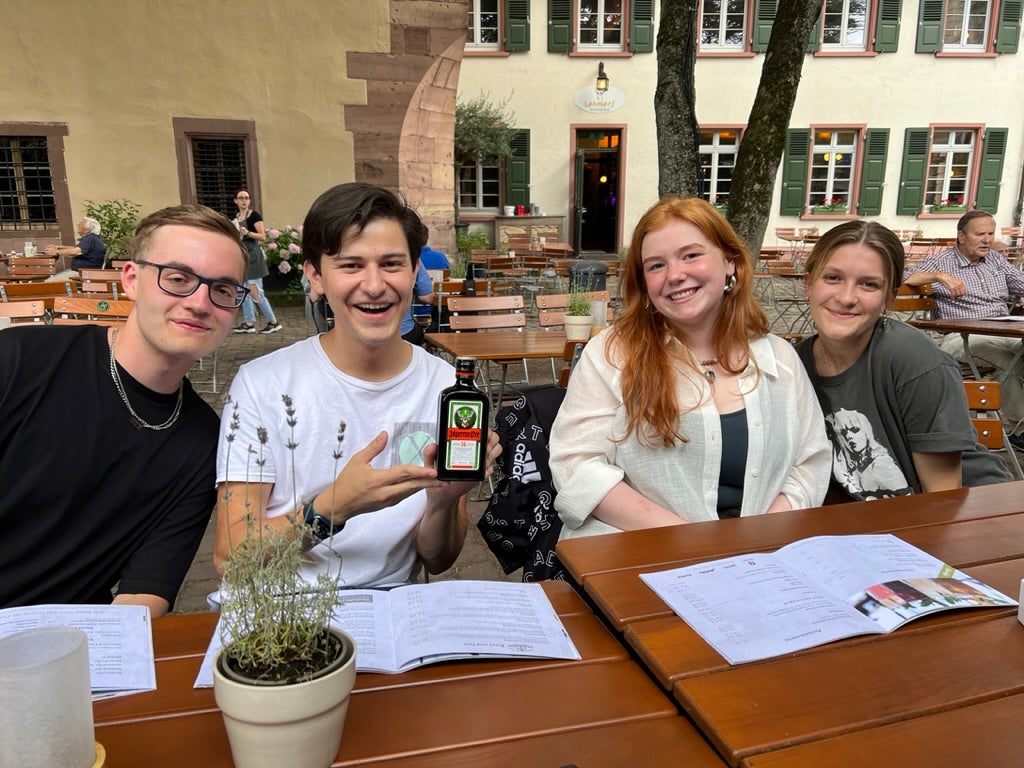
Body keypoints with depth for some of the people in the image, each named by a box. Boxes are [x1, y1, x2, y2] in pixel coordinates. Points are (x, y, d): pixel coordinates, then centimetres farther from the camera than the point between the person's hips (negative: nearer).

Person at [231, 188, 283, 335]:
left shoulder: (254, 215, -8)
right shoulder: (236, 217, 15)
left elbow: (263, 236, -14)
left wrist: (248, 233, -27)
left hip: (252, 254, -8)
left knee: (255, 291, -9)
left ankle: (274, 322, -2)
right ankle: (249, 323, 13)